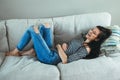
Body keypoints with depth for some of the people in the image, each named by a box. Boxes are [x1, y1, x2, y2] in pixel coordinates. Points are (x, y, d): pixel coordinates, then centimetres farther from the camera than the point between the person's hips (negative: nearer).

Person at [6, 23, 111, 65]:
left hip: (51, 57, -9)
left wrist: (59, 47, -12)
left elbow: (65, 60, -24)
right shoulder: (83, 37, 11)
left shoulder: (87, 49, -16)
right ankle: (32, 50, 8)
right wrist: (64, 44, -2)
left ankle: (16, 51, 10)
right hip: (51, 50, 9)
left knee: (33, 29, -10)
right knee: (45, 26, 7)